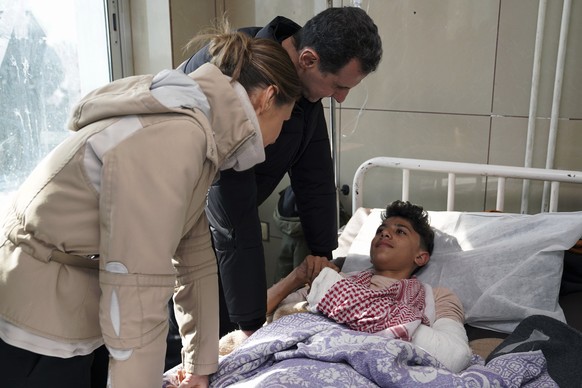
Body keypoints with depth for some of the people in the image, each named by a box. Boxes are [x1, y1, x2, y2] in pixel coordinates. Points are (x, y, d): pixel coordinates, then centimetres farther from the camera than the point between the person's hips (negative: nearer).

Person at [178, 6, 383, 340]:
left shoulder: (306, 76, -10)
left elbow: (315, 173, -3)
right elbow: (234, 213, -34)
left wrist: (323, 254, -4)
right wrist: (252, 324, -29)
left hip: (226, 209, 7)